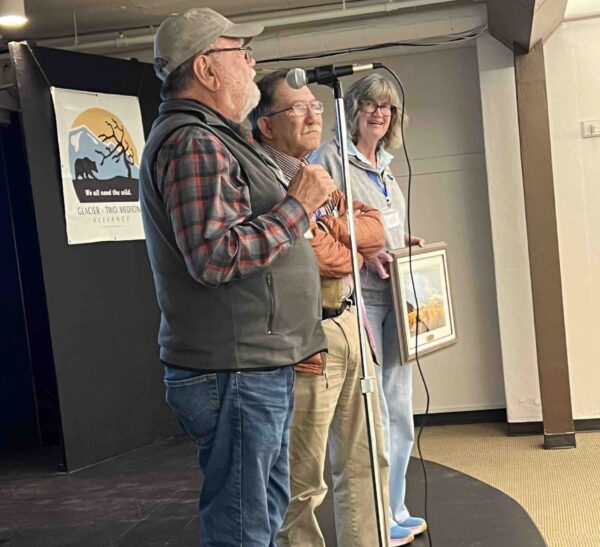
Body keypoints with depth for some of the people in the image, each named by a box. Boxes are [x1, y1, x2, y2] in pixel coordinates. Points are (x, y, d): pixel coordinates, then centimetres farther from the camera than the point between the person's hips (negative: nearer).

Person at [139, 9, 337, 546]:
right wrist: (298, 204, -18)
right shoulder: (193, 143, -16)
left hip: (257, 366, 11)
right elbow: (214, 256, -27)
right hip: (234, 374, -11)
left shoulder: (214, 139, 19)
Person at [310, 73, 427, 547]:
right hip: (356, 297, -8)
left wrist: (405, 245, 7)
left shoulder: (385, 167, 20)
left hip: (393, 295, 8)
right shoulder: (331, 158, -4)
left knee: (399, 410, 13)